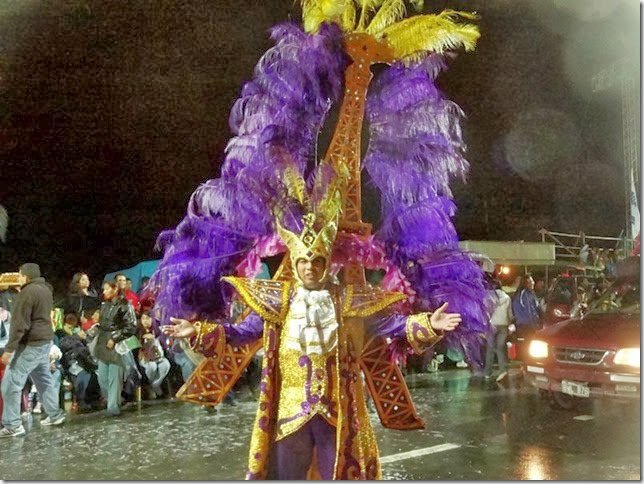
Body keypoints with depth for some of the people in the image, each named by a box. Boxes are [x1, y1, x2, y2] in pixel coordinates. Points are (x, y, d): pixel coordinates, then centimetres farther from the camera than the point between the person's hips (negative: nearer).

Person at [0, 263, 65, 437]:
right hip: (45, 340, 9)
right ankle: (55, 414, 24)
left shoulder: (28, 291, -16)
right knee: (44, 378, 18)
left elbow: (20, 323, -20)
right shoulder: (46, 289, 11)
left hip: (31, 343, -9)